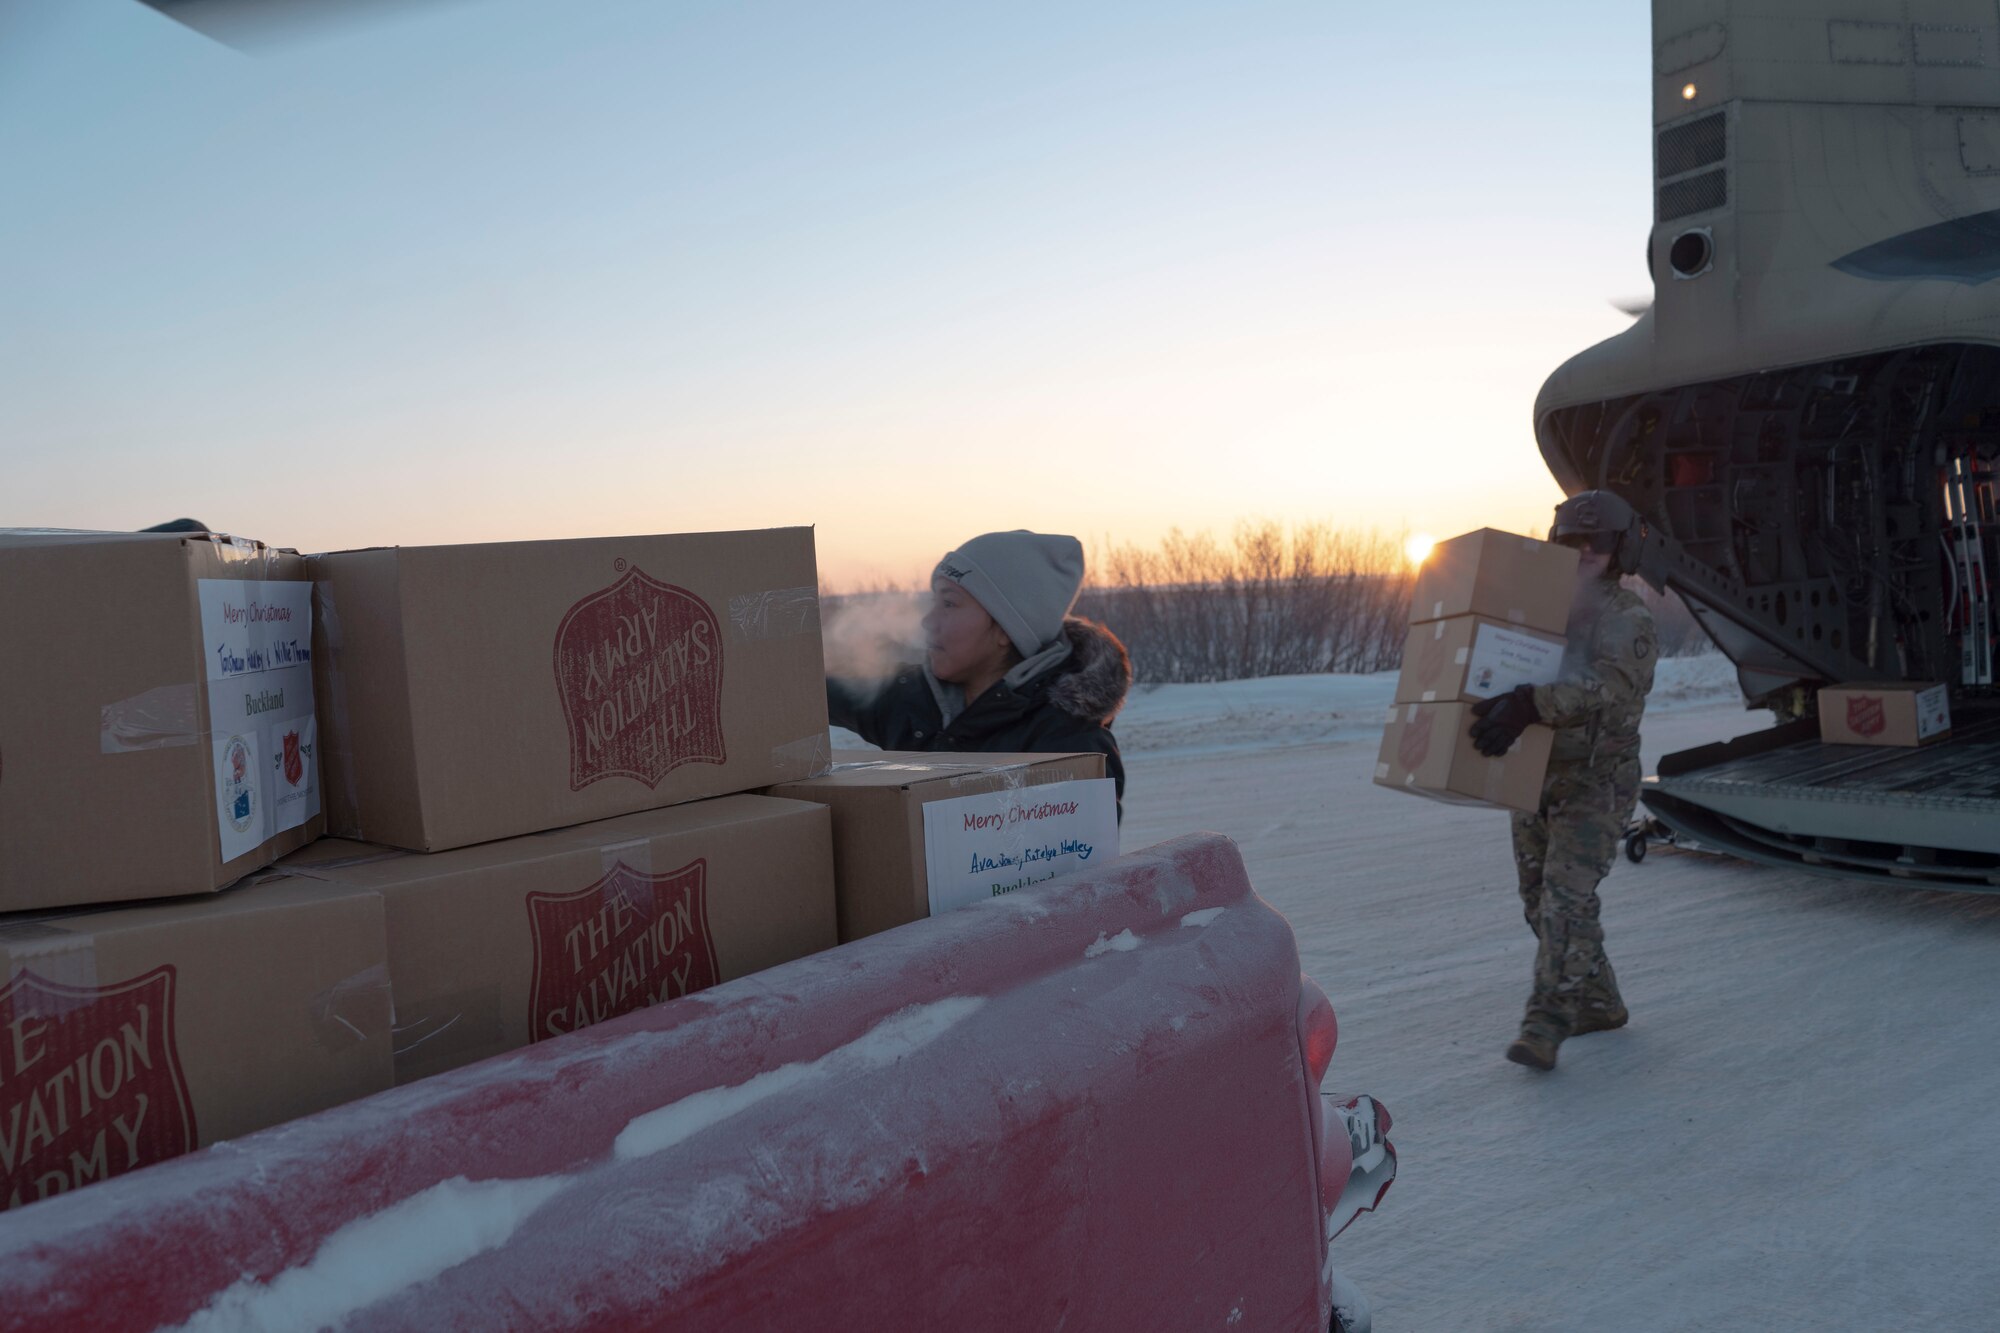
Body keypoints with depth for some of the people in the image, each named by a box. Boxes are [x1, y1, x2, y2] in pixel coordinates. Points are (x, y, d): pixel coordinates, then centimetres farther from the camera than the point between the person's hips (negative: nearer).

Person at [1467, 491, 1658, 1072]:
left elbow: (1605, 689, -30)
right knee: (1542, 903, 12)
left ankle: (1545, 1027, -15)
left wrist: (1530, 705, -45)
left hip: (1595, 784, -7)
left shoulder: (1629, 621, -11)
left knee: (1566, 899, -16)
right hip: (1535, 778, 7)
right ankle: (1599, 1003, 28)